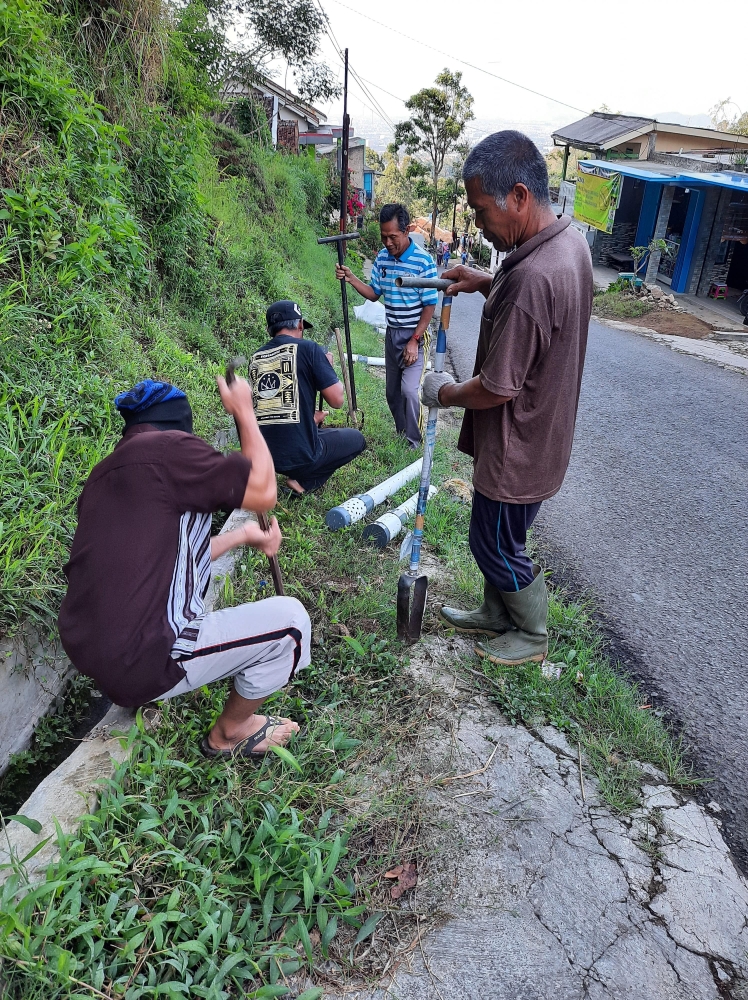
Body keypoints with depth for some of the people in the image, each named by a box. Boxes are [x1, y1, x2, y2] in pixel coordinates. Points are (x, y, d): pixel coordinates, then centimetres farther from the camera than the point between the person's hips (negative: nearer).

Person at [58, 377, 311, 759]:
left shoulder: (107, 471, 14)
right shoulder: (167, 447, -13)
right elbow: (262, 492, -11)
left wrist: (242, 535, 24)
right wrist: (243, 411, 0)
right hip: (138, 666, -9)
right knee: (290, 619, 0)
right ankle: (229, 733, 21)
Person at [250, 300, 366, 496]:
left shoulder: (256, 358, 9)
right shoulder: (307, 348, -8)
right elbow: (337, 400, -8)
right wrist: (328, 366, 10)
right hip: (299, 455, -7)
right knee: (356, 439, 19)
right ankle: (304, 482, 5)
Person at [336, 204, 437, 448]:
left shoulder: (423, 261, -16)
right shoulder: (382, 258, 1)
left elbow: (430, 305, -13)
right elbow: (374, 294, 10)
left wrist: (414, 341, -16)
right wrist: (351, 279, -7)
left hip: (414, 335, -6)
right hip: (391, 333, 6)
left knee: (408, 390, -17)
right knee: (392, 392, 12)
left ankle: (414, 444, -1)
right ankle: (401, 437, 29)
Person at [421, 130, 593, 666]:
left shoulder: (531, 279, -33)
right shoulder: (570, 238, -1)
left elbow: (496, 389, -28)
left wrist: (445, 393, -8)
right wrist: (487, 283, 4)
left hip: (517, 447, -9)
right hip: (540, 430, 10)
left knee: (498, 545, 12)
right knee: (494, 536, 25)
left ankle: (532, 636, 36)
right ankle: (497, 615, 46)